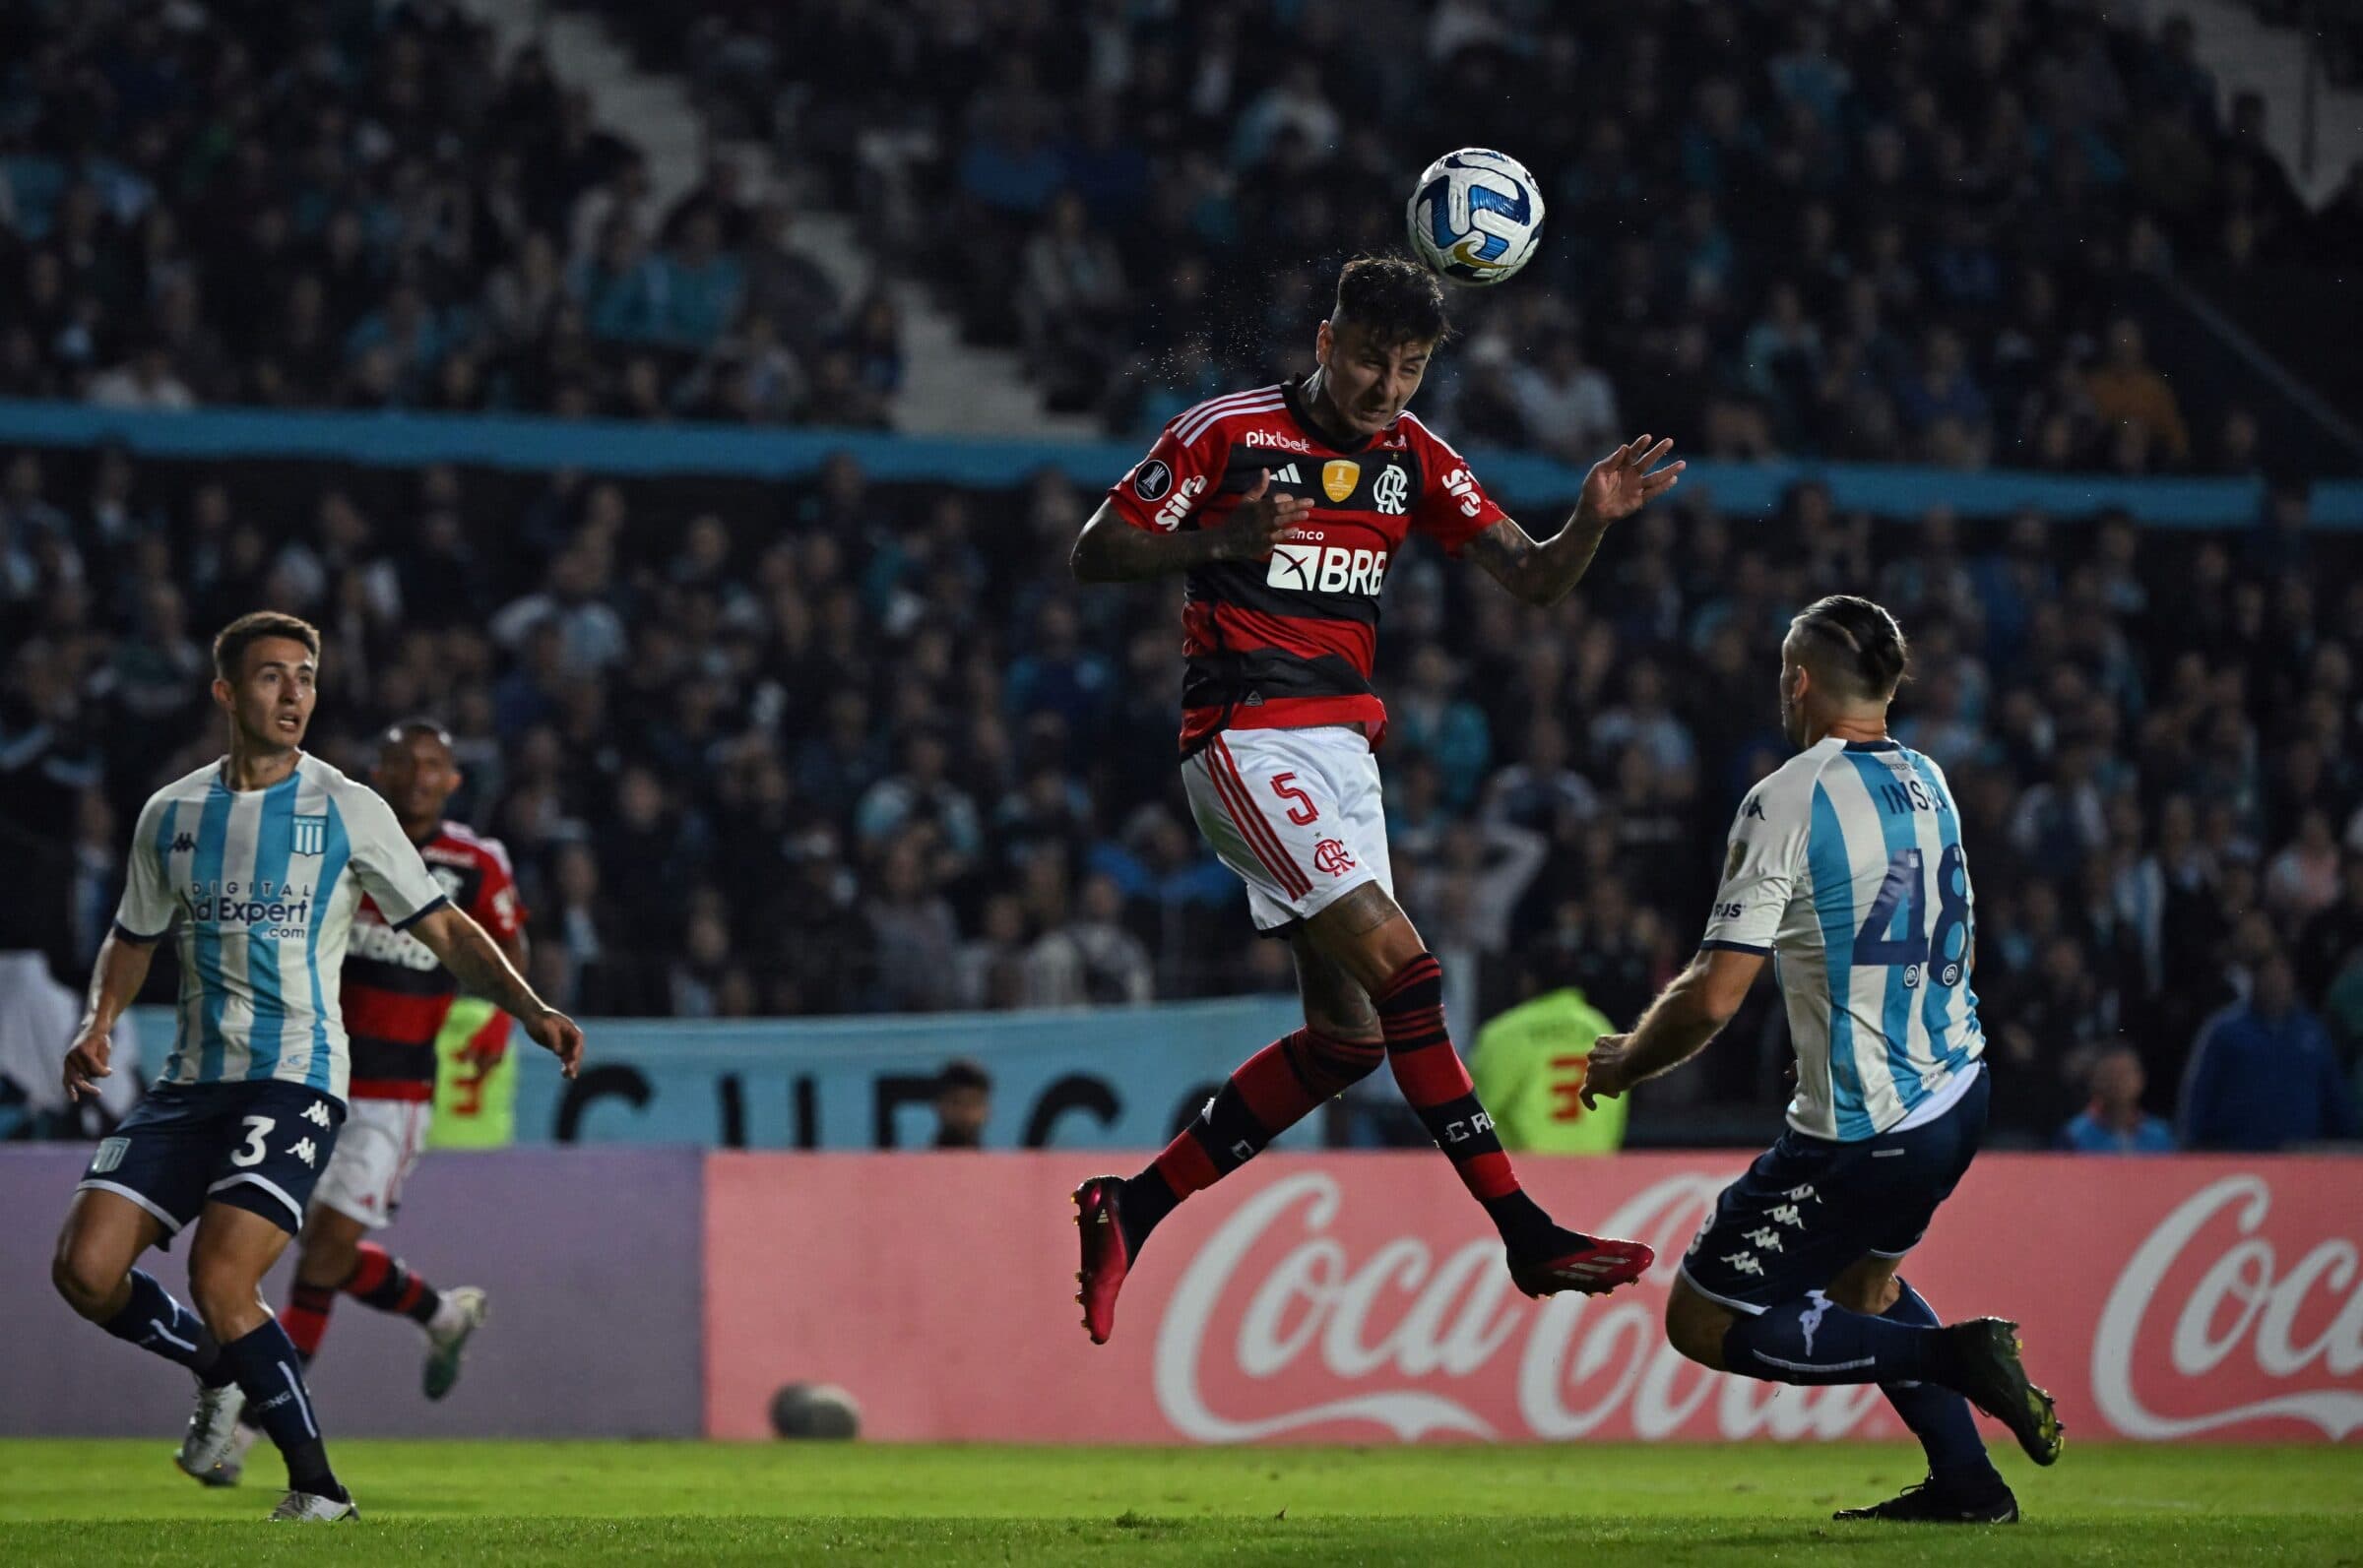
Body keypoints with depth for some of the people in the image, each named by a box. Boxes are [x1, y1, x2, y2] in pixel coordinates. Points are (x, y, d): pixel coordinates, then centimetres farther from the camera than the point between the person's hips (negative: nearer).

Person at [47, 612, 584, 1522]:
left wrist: (531, 1011, -11)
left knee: (220, 1281, -22)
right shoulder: (172, 814, 10)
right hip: (192, 1081, 5)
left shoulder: (346, 810, 0)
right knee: (85, 1268, -10)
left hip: (295, 1081, -5)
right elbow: (134, 937, 23)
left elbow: (444, 931, 2)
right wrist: (99, 1023, 4)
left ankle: (318, 1487, -8)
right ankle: (218, 1372, 19)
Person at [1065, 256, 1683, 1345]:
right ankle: (1527, 1239, -20)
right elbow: (1092, 554, -5)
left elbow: (1533, 580, 5)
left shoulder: (1414, 459, 9)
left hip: (1342, 751, 8)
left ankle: (1130, 1211, 14)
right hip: (1245, 740, -8)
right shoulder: (1226, 434, -8)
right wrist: (1221, 541, -22)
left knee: (1347, 1034, 6)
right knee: (1400, 968, -19)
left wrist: (1593, 519, -17)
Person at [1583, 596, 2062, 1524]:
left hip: (1862, 1130, -8)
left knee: (1702, 1323, 2)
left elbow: (1713, 999, -18)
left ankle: (1949, 1353, -13)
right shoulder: (1928, 782, 9)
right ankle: (1966, 1483, 21)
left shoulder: (1789, 799, -15)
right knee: (1859, 1279, 32)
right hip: (1956, 1096, 8)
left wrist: (1622, 1065, 1)